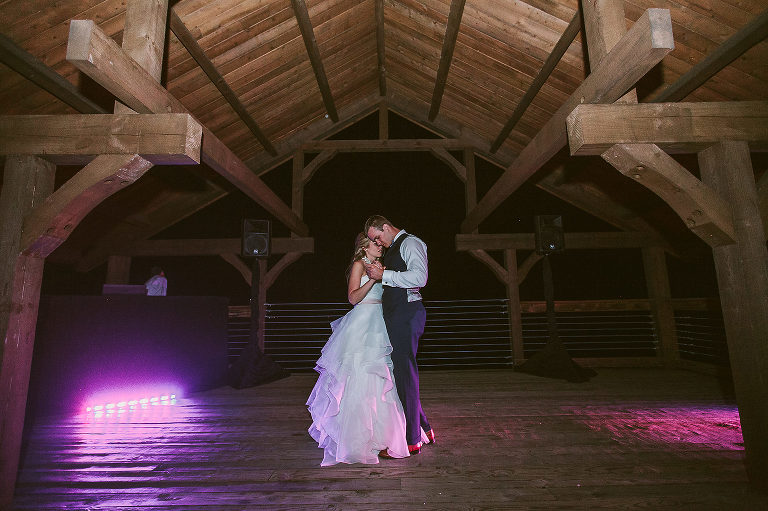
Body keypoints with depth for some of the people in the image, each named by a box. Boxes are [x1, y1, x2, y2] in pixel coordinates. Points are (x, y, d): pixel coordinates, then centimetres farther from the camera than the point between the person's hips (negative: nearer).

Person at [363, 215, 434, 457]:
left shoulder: (410, 243, -6)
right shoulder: (392, 249, 22)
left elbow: (419, 277, -22)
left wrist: (384, 275, -19)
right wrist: (380, 273, 9)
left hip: (407, 313, -10)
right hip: (395, 316, 10)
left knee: (404, 373, -6)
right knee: (401, 372, 12)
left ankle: (411, 441, 5)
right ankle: (424, 429, 25)